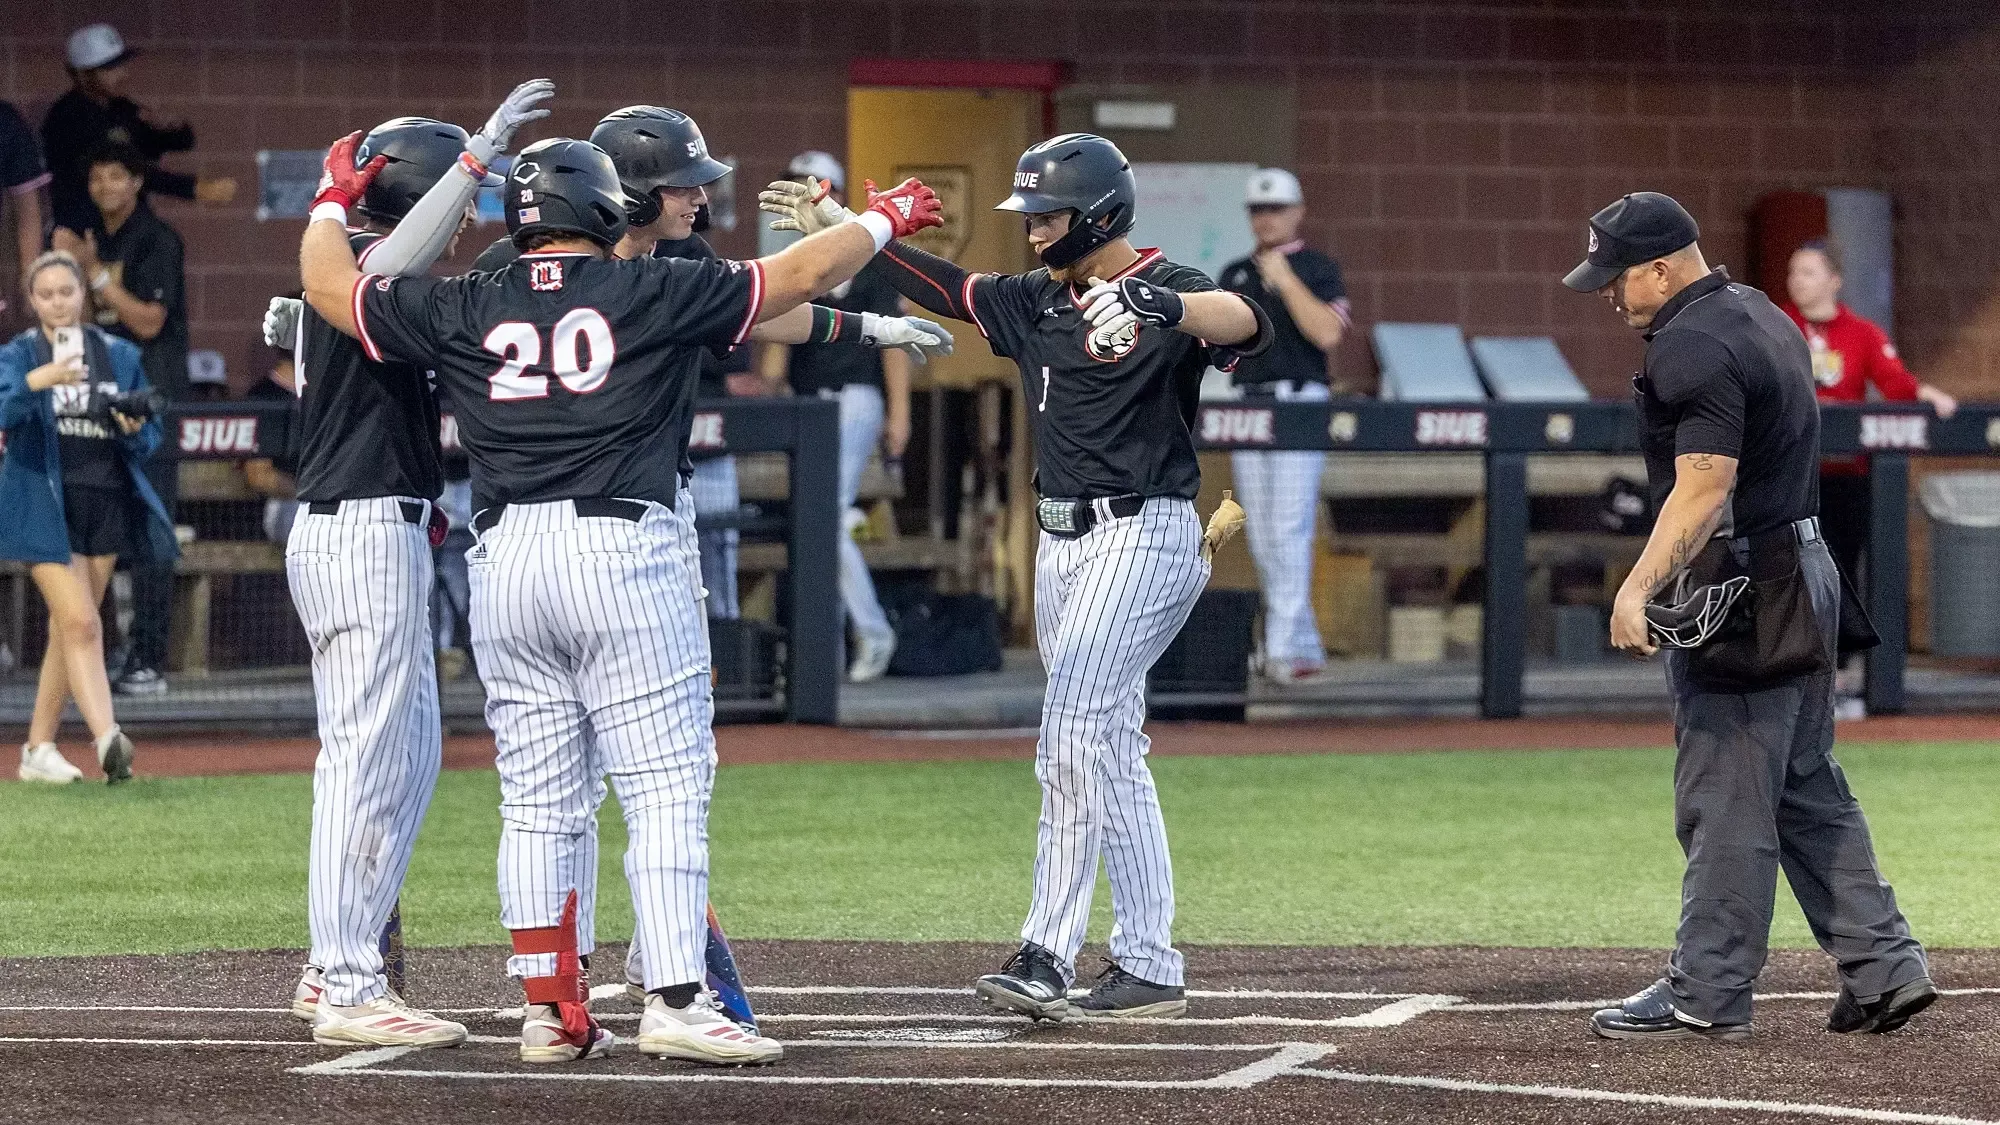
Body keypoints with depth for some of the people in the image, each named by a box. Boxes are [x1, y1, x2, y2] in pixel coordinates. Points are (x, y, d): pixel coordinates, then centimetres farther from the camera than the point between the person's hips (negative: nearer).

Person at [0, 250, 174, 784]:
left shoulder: (119, 355, 8)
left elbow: (150, 434, 12)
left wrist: (136, 432, -11)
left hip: (106, 504, 4)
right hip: (44, 505, -4)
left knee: (68, 629, 10)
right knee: (81, 623, -17)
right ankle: (107, 739, -29)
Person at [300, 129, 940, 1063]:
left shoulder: (465, 310, 8)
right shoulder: (651, 292, 0)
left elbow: (329, 286, 18)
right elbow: (800, 276, 8)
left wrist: (333, 200, 36)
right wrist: (883, 218, 24)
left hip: (505, 563, 4)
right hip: (626, 556, -4)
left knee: (537, 804, 9)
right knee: (668, 791, -4)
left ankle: (550, 1011, 10)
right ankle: (675, 1004, -12)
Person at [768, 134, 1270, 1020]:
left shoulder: (1169, 291, -13)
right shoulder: (1040, 302, 12)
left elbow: (1247, 324, -32)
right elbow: (947, 288, 23)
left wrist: (1159, 308, -51)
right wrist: (840, 227, 21)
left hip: (1140, 539, -9)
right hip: (1063, 542, 9)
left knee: (1073, 738, -15)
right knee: (1112, 758, 8)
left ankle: (1048, 955, -14)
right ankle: (1149, 969, 9)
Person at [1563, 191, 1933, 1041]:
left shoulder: (1695, 349, -18)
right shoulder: (1759, 316, 16)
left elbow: (1704, 486, -28)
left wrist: (1641, 586, -38)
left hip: (1741, 590, -11)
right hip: (1802, 575, 11)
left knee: (1724, 797, -5)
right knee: (1806, 788, 15)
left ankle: (1707, 995, -2)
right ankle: (1882, 966, 15)